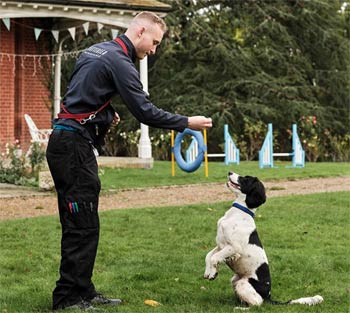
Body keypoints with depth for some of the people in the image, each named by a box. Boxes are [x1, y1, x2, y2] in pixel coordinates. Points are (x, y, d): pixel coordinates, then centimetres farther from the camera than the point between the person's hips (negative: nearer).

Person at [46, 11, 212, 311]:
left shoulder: (95, 50, 18)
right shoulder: (119, 62, -13)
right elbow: (145, 111, -16)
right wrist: (187, 122, -8)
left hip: (66, 142, 10)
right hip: (74, 147, -10)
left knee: (79, 224, 12)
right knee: (83, 226, -7)